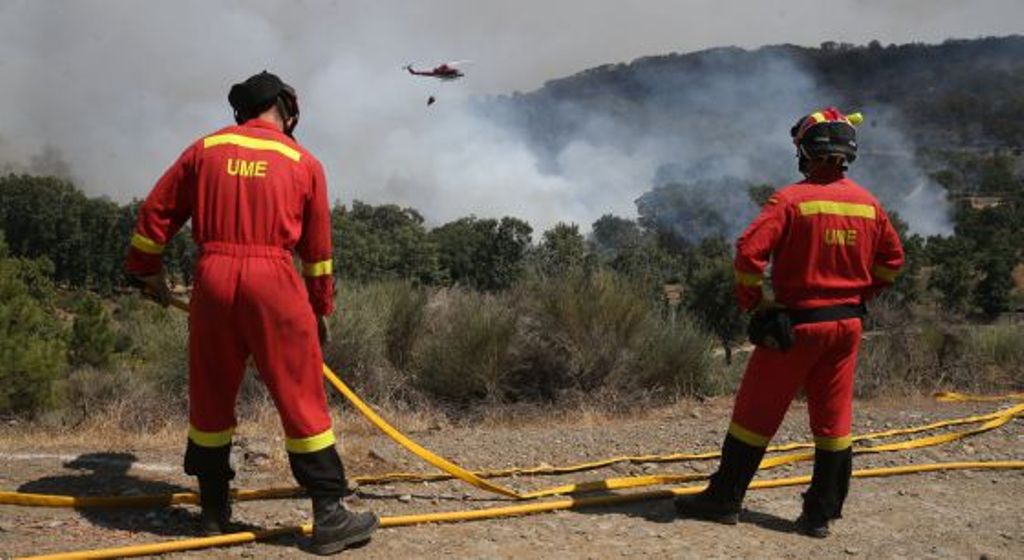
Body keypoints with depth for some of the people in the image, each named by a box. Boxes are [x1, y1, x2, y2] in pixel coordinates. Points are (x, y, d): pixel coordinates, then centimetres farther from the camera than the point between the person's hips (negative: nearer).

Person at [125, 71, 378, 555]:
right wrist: (321, 308, 24)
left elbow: (156, 211, 17)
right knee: (303, 400, 1)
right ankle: (328, 515, 4)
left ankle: (214, 509, 27)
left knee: (210, 397, 15)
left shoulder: (205, 149, 13)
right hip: (273, 282, -3)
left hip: (212, 279, 3)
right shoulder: (304, 163, 8)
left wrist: (146, 268, 31)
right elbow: (318, 248, 12)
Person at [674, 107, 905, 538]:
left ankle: (725, 499, 14)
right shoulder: (868, 204, 4)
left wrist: (752, 300, -9)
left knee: (756, 413, 5)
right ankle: (821, 514, 18)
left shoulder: (792, 199, -14)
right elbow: (892, 258, 15)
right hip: (847, 324, 5)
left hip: (796, 323, -5)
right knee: (833, 419, 11)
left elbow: (750, 251, -22)